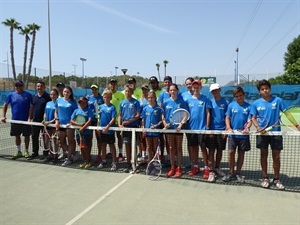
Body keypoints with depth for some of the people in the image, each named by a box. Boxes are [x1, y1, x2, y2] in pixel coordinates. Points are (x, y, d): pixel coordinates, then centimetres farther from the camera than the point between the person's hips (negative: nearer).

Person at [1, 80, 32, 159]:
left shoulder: (28, 95, -2)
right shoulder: (11, 95, 4)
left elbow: (32, 107, -2)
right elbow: (5, 105, 10)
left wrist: (30, 117, -10)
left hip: (26, 120, -2)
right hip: (15, 120, 2)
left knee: (26, 135, 6)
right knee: (17, 135, 11)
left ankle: (26, 151, 20)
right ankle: (18, 151, 24)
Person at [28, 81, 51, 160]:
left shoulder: (47, 96, -6)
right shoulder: (34, 96, 10)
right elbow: (32, 108, 15)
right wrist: (30, 118, 11)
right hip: (35, 120, 6)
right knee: (34, 137, 11)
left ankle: (46, 152, 16)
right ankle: (35, 153, 24)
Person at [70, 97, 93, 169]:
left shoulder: (89, 110, -3)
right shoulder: (76, 111, 10)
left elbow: (90, 121, -14)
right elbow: (72, 121, 3)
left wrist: (83, 128, -20)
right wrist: (80, 124, -12)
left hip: (87, 132, -5)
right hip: (78, 131, 5)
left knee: (86, 147, -1)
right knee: (81, 147, 12)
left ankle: (88, 162, 15)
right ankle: (84, 161, 26)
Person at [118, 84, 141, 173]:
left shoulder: (136, 102, -3)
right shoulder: (122, 103, 10)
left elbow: (138, 115, -8)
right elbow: (120, 115, 13)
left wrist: (129, 121, -15)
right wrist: (120, 124, -2)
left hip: (134, 126, -4)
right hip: (125, 127, 4)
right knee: (127, 146, 9)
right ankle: (128, 164, 19)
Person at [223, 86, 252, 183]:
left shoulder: (248, 106, -1)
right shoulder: (231, 105, 2)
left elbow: (250, 120, -4)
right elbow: (227, 118, 4)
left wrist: (247, 127, -24)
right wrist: (228, 128, -12)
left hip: (243, 135, 0)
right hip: (232, 134, 0)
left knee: (241, 153, 9)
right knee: (231, 152, -2)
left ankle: (238, 173, 22)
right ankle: (231, 173, 14)